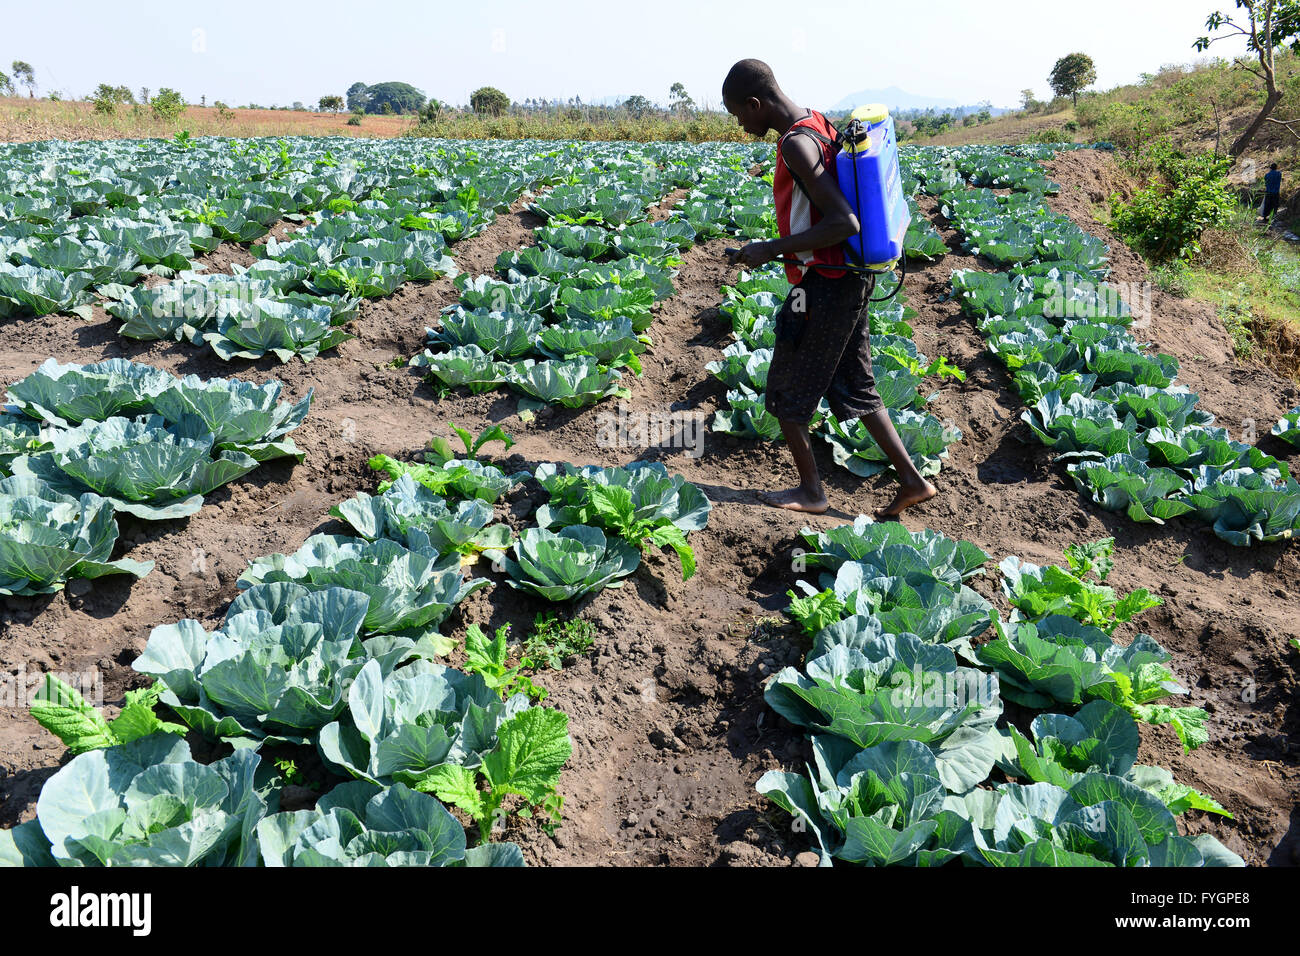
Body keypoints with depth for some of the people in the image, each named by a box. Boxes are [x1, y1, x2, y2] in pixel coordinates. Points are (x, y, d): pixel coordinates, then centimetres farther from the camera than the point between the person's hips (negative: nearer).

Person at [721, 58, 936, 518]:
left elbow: (845, 223, -27)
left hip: (823, 285, -10)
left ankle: (811, 490, 20)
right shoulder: (819, 123, 10)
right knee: (853, 385, 18)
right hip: (852, 278, 10)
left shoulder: (796, 144, -20)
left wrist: (771, 250, -21)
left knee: (786, 393, 7)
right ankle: (912, 480, 21)